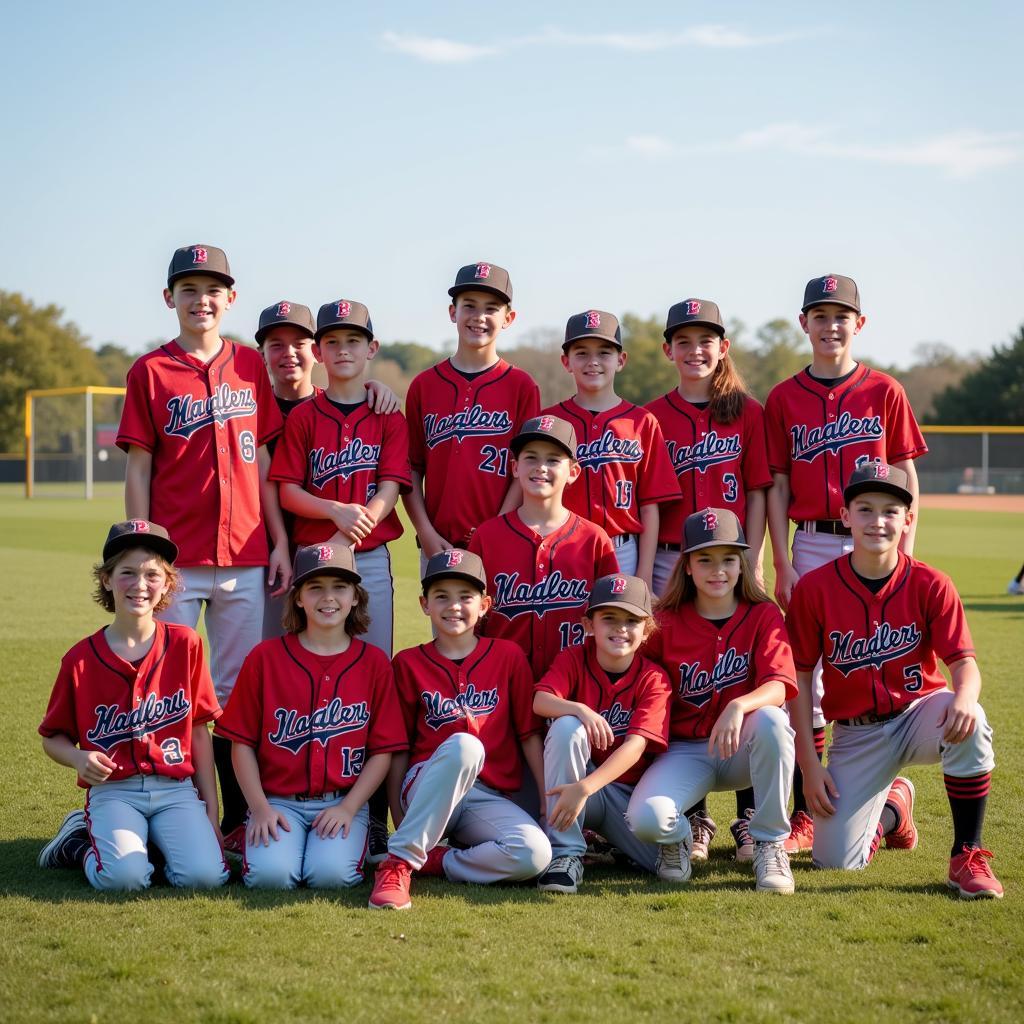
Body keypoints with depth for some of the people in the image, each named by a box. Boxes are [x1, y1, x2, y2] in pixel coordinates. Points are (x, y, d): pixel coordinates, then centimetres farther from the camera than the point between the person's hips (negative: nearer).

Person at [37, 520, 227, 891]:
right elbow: (53, 736, 9)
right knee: (123, 876, -28)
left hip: (177, 789, 1)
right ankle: (80, 841, 7)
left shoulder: (185, 644, 3)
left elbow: (199, 732, 6)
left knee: (206, 874, -24)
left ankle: (157, 840, 9)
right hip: (114, 791, -1)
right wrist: (79, 759, -15)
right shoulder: (81, 659, 1)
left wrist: (211, 812, 3)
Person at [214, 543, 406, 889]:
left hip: (343, 801, 0)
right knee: (270, 874, -26)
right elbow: (242, 742, 3)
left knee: (331, 874, -27)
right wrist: (260, 808, -7)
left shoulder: (374, 663, 4)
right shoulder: (266, 657, 3)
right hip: (278, 801, 0)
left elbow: (383, 750, 3)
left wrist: (348, 808, -8)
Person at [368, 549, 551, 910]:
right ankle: (400, 861, -31)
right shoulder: (408, 663, 6)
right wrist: (399, 821, 1)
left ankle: (433, 861, -11)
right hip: (426, 791, -2)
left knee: (535, 855, -29)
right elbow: (398, 749, 5)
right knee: (463, 744, -36)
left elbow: (529, 735, 6)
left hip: (490, 799, 2)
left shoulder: (508, 656, 7)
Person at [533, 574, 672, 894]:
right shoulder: (574, 659, -3)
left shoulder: (654, 679, -8)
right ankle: (565, 854, -24)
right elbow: (540, 701, -20)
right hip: (578, 780, 0)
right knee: (568, 727, -30)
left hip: (629, 790, 0)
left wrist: (584, 788, -33)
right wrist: (580, 709, -41)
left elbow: (636, 745, -21)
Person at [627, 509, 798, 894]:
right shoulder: (666, 623, 0)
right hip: (685, 751, 0)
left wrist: (739, 706, -39)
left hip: (744, 748, 0)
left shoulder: (764, 616, -3)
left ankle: (770, 844, -17)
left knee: (771, 720, -37)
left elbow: (778, 688, -19)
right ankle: (679, 836, 11)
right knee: (645, 818, -31)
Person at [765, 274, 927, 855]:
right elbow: (778, 486, 6)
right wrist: (783, 564, -2)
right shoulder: (784, 399, 6)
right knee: (807, 681, 0)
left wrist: (905, 556, -3)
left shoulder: (884, 392, 4)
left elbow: (907, 478, 5)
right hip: (813, 548, 1)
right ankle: (804, 814, 6)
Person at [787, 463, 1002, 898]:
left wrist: (964, 696, -38)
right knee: (835, 861, -10)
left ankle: (967, 857, -17)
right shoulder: (814, 588, -9)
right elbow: (800, 678, -4)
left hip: (919, 714, -1)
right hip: (855, 734, 1)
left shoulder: (930, 585, -9)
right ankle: (893, 802, 27)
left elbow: (963, 661, -12)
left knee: (969, 723, -37)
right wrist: (809, 765, -8)